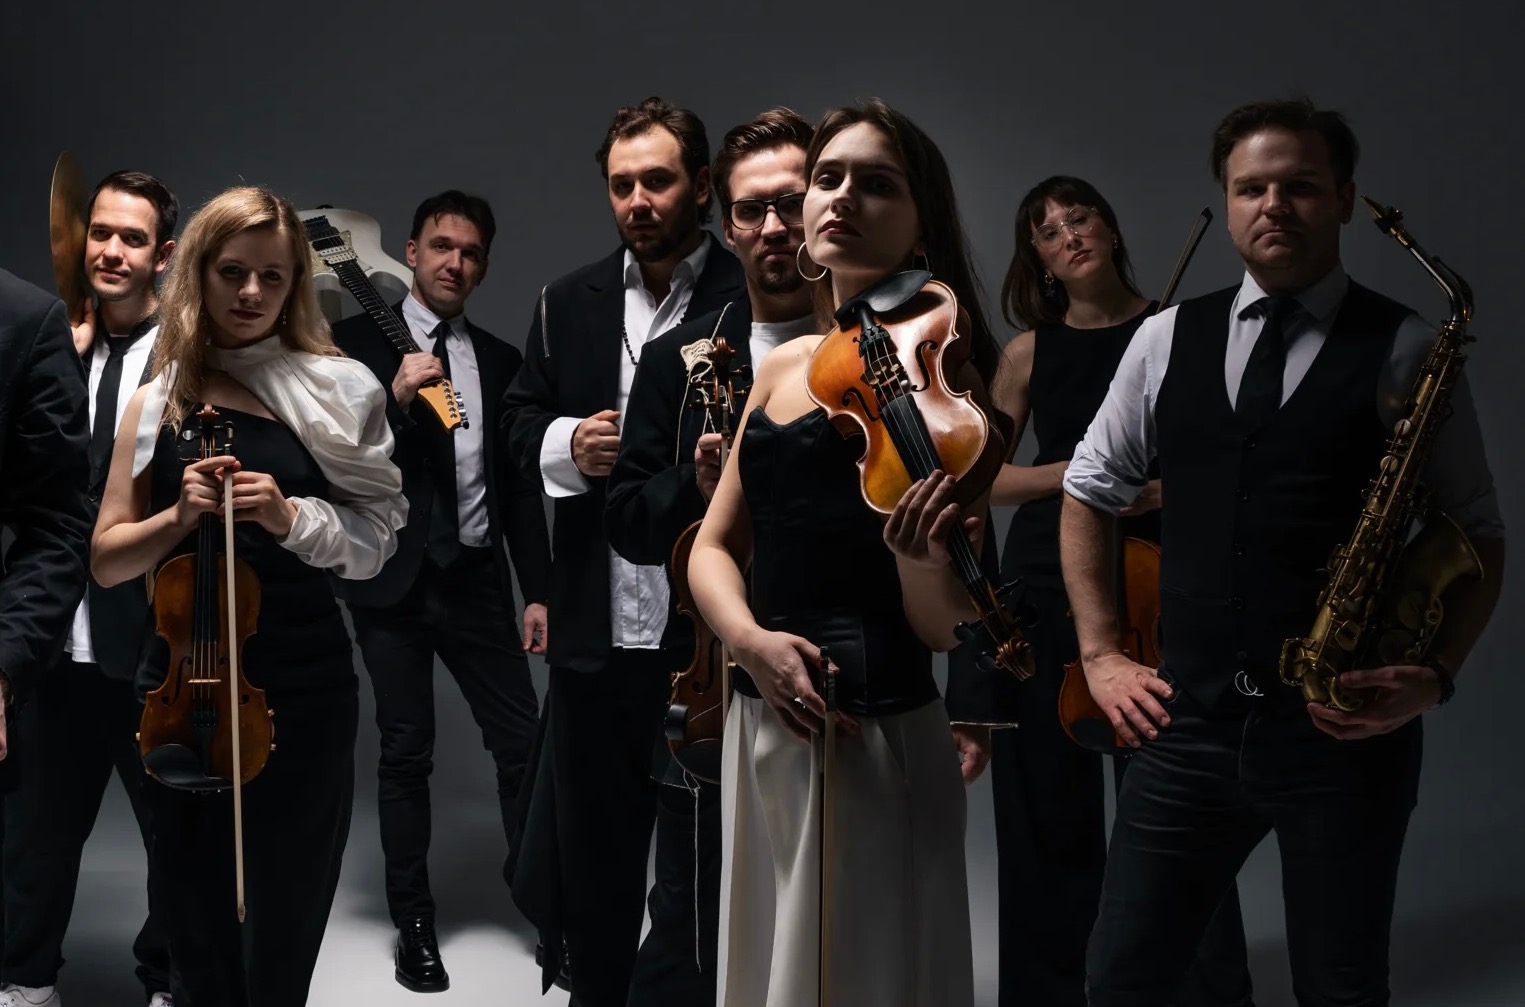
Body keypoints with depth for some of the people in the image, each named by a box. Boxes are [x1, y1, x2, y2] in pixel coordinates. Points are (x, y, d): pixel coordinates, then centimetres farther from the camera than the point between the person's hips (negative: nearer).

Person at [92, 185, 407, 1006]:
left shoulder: (335, 392, -1)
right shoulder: (155, 405, 4)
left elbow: (376, 538, 0)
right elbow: (106, 560, 5)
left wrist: (292, 517, -17)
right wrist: (179, 516, -13)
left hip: (302, 688, -2)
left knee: (281, 939, 9)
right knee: (194, 932, 12)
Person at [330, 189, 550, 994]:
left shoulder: (501, 362, 11)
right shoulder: (355, 343, 2)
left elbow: (521, 485, 11)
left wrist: (537, 590, 6)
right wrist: (393, 399, -20)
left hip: (476, 579, 2)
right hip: (392, 580, -2)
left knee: (522, 744, -2)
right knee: (406, 753, 4)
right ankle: (414, 923, 17)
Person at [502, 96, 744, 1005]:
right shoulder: (569, 302, 9)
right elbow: (520, 420, 15)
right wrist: (566, 444, -6)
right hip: (595, 632, 5)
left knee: (700, 860, 8)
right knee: (586, 856, 18)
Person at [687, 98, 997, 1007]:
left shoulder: (940, 379, -9)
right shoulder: (782, 365, 8)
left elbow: (943, 627, -9)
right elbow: (714, 546, 10)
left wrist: (918, 554, -31)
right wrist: (749, 638, -9)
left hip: (877, 738, -6)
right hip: (761, 729, 6)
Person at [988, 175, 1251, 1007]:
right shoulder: (1030, 351, 6)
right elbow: (982, 478, 6)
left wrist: (1171, 487, -14)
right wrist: (1074, 473, -9)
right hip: (1046, 582, 2)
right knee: (1049, 803, 7)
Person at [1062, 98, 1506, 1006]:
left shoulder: (1406, 351, -2)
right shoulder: (1169, 338, 7)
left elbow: (1479, 538, 3)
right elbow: (1089, 491, 16)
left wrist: (1437, 677, -13)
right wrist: (1100, 655, 9)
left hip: (1345, 730, -2)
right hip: (1190, 720, 3)